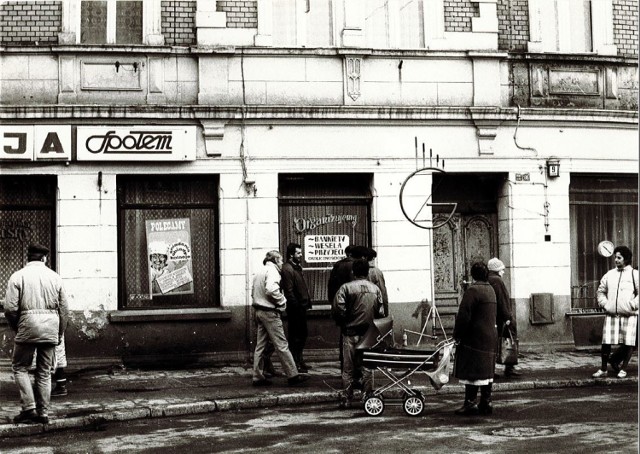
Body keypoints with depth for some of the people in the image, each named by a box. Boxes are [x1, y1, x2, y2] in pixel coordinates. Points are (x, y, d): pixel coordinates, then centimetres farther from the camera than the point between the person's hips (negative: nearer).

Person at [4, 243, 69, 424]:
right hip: (51, 330, 3)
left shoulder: (18, 276, -1)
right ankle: (43, 413, 13)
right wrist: (60, 333, 18)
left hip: (28, 327, -3)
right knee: (44, 372, 11)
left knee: (20, 367, 11)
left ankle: (29, 408, 1)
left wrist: (16, 328, 10)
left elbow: (10, 309, -6)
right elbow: (64, 309, 8)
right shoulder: (55, 277, 8)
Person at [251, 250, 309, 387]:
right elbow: (271, 289, -26)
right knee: (281, 345, -6)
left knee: (260, 345, 11)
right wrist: (282, 301, -14)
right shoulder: (272, 270, -11)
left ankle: (258, 377, 13)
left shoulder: (259, 273, 18)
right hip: (269, 312, -9)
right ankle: (293, 375, -3)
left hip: (258, 311, 9)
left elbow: (253, 292, 17)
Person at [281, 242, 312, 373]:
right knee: (295, 336, -3)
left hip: (301, 307, 10)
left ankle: (299, 361, 27)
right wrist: (296, 306, -21)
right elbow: (289, 291, -20)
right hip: (295, 308, -10)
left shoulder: (297, 267, 17)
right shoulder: (287, 269, -15)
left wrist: (308, 302, 15)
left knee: (302, 334, 17)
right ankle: (295, 363, 4)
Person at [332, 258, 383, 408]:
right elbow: (380, 312, 2)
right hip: (369, 334, 2)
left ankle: (347, 399, 8)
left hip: (350, 333, -2)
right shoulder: (375, 289, 2)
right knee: (367, 367, 10)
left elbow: (337, 310, -14)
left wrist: (342, 323, 4)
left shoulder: (346, 288, -8)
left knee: (348, 368, 5)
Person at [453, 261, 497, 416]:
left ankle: (470, 403, -5)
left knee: (472, 372, -5)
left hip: (475, 338, -8)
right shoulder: (490, 289, 14)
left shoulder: (472, 290, -13)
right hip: (490, 337, 9)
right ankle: (486, 403, 14)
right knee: (487, 372, 11)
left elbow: (464, 316, -17)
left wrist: (457, 334, -7)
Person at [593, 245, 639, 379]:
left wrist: (632, 305, -10)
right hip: (611, 315, 3)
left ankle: (623, 368, 17)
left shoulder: (634, 274, 0)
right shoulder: (609, 274, 11)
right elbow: (601, 290, 20)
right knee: (606, 342, 1)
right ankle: (603, 369, 13)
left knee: (628, 344, 1)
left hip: (629, 316, -3)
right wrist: (604, 303, 6)